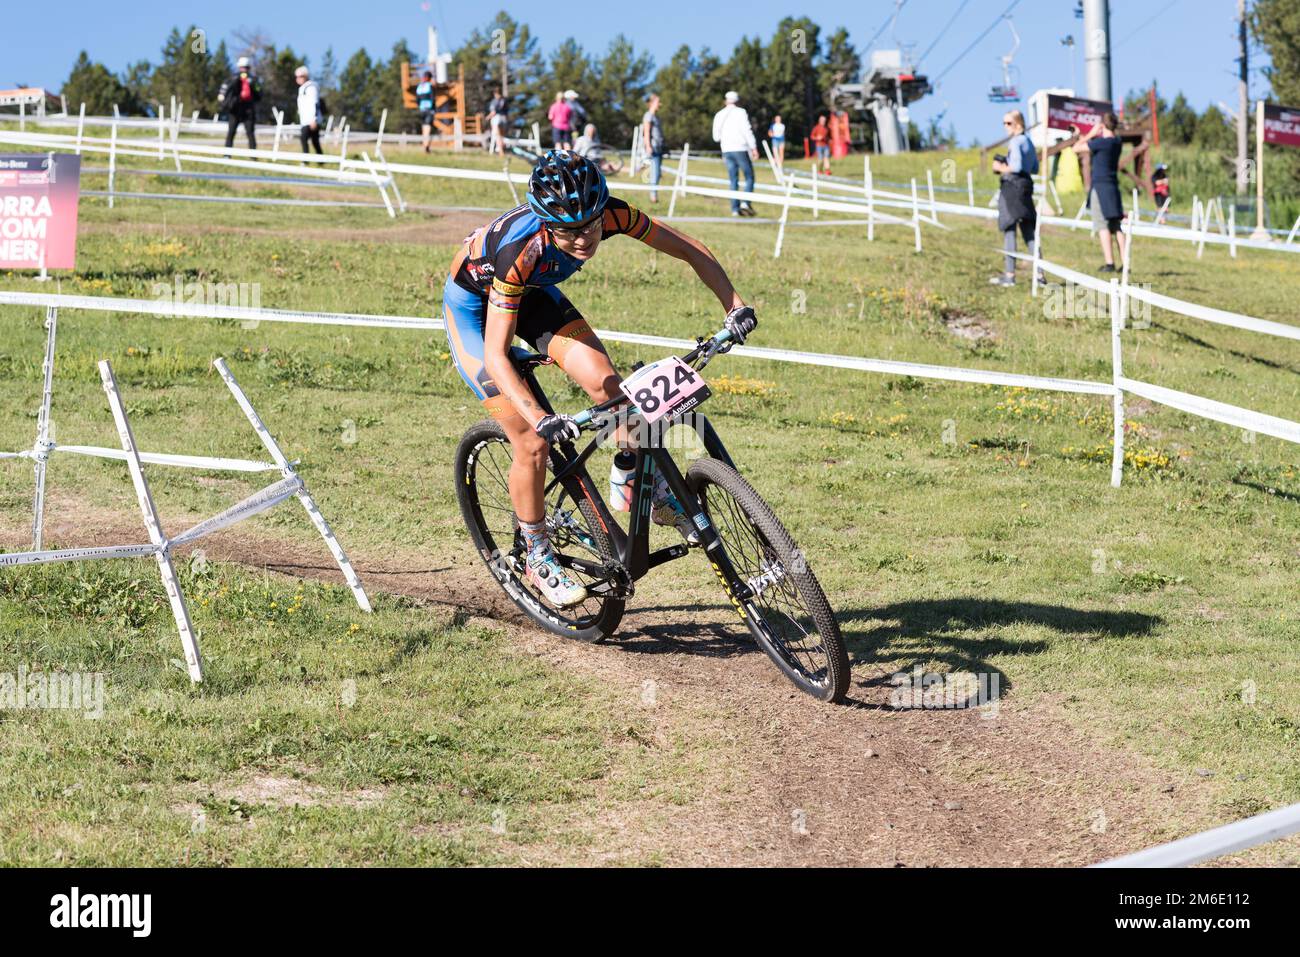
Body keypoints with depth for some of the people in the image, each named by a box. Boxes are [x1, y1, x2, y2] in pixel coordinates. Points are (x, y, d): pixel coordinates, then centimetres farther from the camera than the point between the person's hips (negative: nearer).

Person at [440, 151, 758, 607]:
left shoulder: (612, 214, -29)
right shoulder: (521, 250, -41)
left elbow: (691, 251, -17)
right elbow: (495, 354, -39)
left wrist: (735, 306, -30)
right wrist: (539, 418, -51)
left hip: (533, 293, 5)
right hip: (474, 304, -4)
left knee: (606, 383, -16)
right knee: (532, 443, -10)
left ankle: (654, 493, 4)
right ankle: (538, 559, 9)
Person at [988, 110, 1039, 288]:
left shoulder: (1014, 142, -11)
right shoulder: (1028, 141, 16)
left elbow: (1017, 166, -21)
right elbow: (1035, 168, 21)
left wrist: (1001, 167, -6)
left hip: (1012, 187, -9)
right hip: (1026, 186, 9)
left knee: (1009, 231, -3)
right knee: (1029, 233, 10)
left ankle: (1010, 275, -3)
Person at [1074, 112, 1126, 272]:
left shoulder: (1101, 142, -15)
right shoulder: (1117, 142, 9)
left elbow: (1076, 148, -10)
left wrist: (1090, 134, -2)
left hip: (1100, 187, -7)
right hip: (1113, 186, 7)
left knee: (1103, 226, -6)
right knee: (1116, 226, 8)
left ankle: (1109, 263, -11)